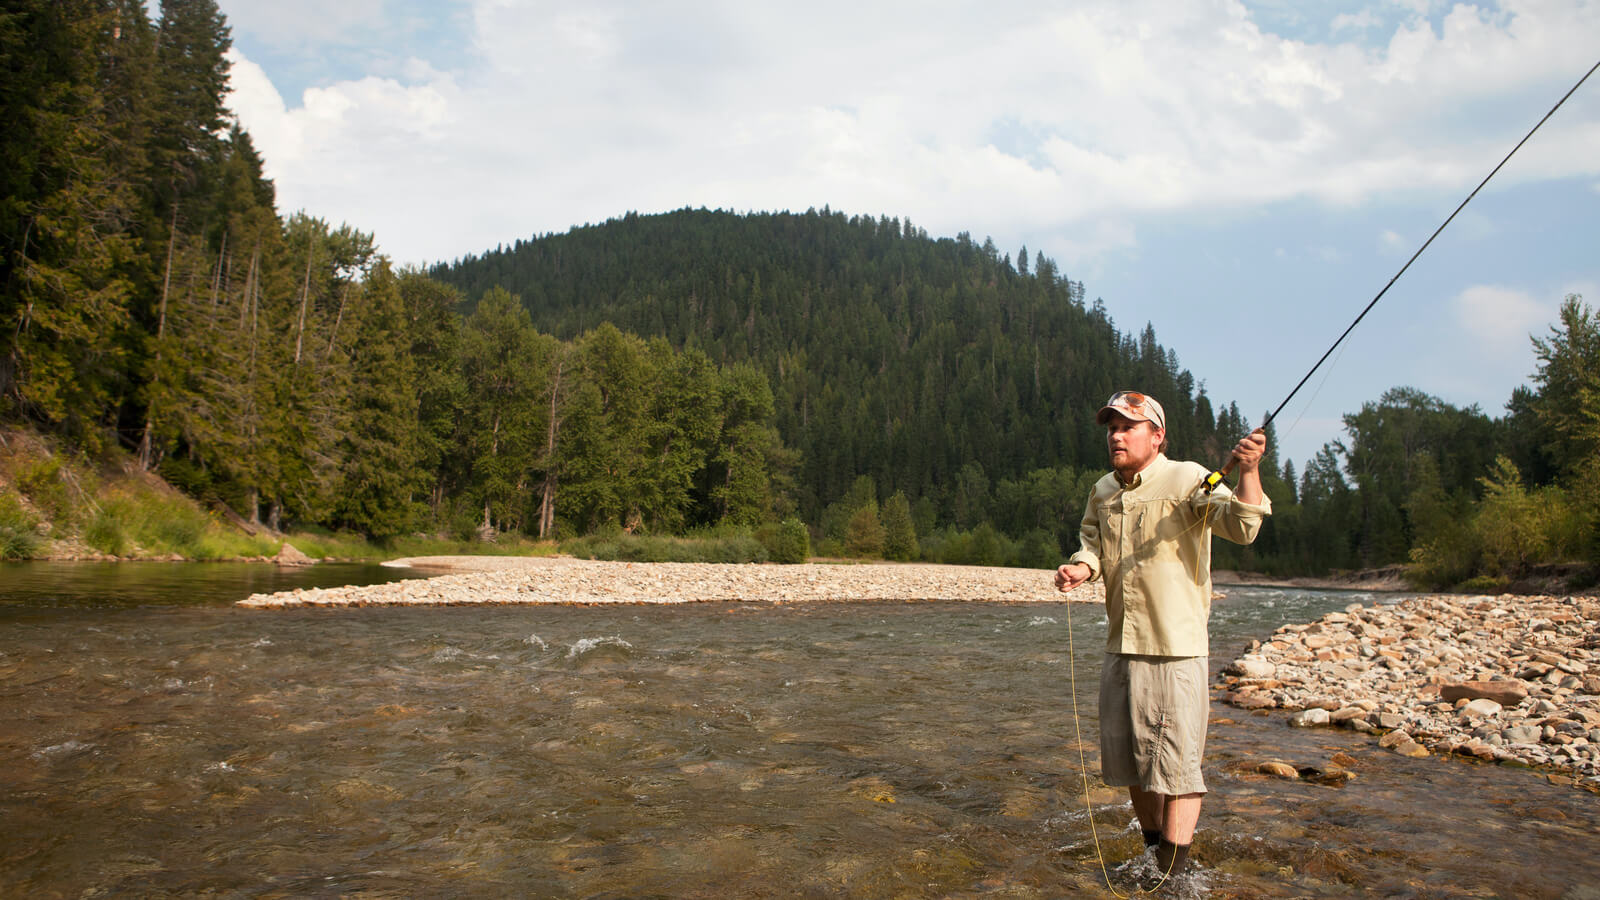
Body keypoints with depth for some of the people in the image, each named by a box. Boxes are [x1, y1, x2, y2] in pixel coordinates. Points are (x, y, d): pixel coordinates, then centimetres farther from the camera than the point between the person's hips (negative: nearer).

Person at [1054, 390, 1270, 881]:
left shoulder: (1187, 479, -10)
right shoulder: (1103, 491, 11)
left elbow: (1241, 527, -20)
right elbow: (1091, 542, 11)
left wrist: (1248, 472, -37)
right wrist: (1080, 568, -11)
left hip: (1175, 646, -7)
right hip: (1121, 644, 7)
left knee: (1174, 760, -3)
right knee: (1125, 754, 17)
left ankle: (1172, 875, 6)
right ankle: (1151, 850, 35)